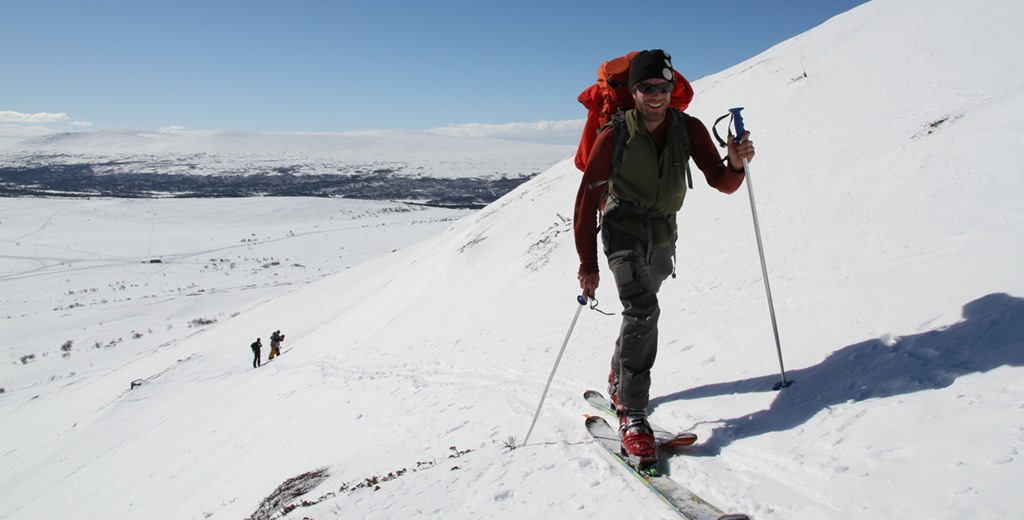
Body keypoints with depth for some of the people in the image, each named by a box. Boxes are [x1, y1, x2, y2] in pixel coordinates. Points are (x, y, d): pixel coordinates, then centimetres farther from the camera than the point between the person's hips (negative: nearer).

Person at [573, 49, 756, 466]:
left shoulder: (689, 129, -8)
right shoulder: (615, 136, -17)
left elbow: (720, 182, -7)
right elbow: (587, 200, -15)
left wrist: (734, 164, -32)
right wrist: (587, 264, -18)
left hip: (663, 234, 5)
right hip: (623, 230, -5)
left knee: (641, 311, 19)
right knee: (643, 310, -24)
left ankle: (618, 382, 43)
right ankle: (632, 414, -17)